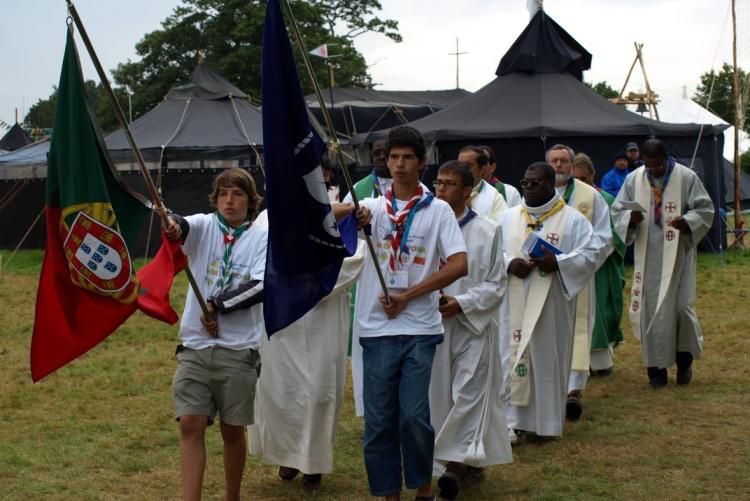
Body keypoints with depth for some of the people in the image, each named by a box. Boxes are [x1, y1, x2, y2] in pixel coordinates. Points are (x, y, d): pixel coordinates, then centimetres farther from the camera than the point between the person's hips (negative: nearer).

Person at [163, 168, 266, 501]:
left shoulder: (262, 239, 2)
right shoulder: (204, 227, 4)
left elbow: (260, 286, -12)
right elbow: (184, 226, -20)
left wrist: (217, 306, -16)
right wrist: (173, 225, -43)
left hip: (238, 348, -1)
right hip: (195, 344, 1)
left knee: (232, 431, 8)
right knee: (190, 424, -5)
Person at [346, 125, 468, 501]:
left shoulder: (438, 210, 4)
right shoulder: (373, 207, 8)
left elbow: (458, 265, -6)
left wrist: (407, 296, -10)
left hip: (420, 328, -2)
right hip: (377, 327, 2)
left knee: (413, 414, -5)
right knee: (379, 418, 4)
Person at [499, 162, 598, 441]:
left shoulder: (573, 220, 1)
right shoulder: (508, 218, 11)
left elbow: (590, 255, -5)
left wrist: (558, 263, -19)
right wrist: (509, 263, -12)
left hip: (551, 305, -3)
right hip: (515, 305, 3)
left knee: (548, 358, 0)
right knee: (514, 356, 2)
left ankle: (547, 422, 9)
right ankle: (515, 419, 7)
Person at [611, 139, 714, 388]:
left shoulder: (687, 178, -4)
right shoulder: (633, 180, 2)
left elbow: (705, 209, 0)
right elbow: (617, 211, 6)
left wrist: (687, 222, -20)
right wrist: (629, 218, -16)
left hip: (678, 254, -2)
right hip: (648, 257, 2)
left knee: (681, 304, -4)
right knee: (651, 308, 0)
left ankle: (684, 359, 20)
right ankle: (656, 367, 8)